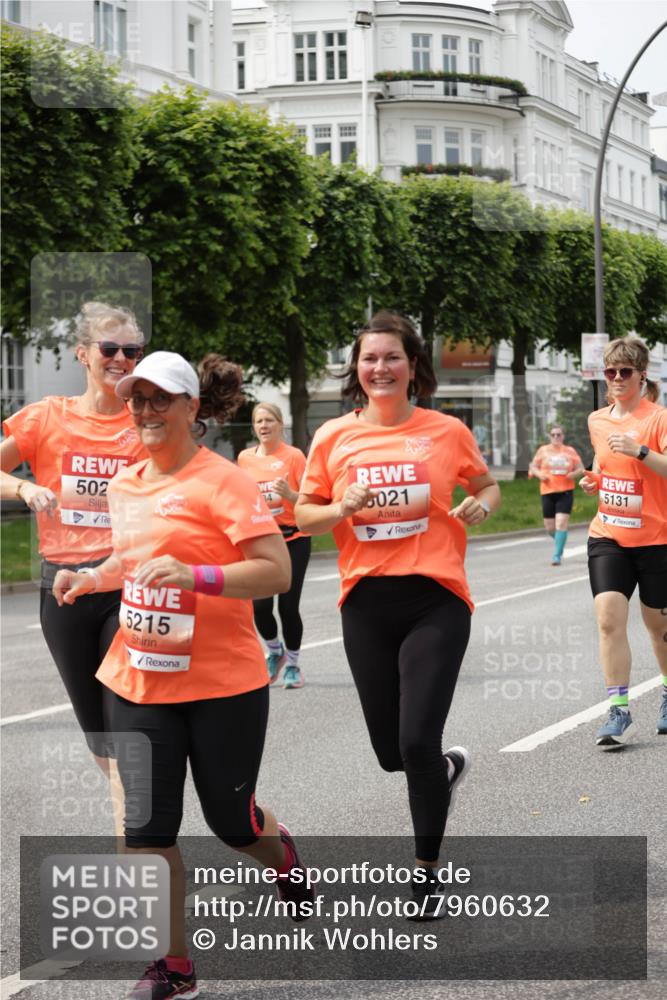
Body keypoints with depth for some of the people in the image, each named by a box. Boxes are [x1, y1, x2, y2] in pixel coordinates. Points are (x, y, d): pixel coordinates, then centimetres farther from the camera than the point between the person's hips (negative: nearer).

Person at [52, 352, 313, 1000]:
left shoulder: (220, 481, -12)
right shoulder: (124, 486, 9)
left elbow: (276, 571, -18)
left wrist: (193, 575, -30)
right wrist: (89, 579, 9)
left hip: (223, 683, -5)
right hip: (138, 681, 5)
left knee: (230, 819, 9)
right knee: (147, 826, 0)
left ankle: (284, 857, 46)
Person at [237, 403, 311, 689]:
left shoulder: (294, 456, -5)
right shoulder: (245, 458, 7)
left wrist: (289, 494, -24)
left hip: (293, 539, -3)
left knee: (288, 606, -6)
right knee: (259, 605, -9)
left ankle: (292, 665, 15)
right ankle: (274, 651, 22)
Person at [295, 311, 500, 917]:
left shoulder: (447, 432, 1)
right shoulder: (333, 438, 3)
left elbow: (487, 486, 16)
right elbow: (304, 515, 8)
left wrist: (481, 504, -6)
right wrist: (342, 508, -11)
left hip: (435, 600, -2)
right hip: (366, 604, 2)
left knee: (417, 742, -10)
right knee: (392, 753, 9)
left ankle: (427, 871, 11)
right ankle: (448, 768, 46)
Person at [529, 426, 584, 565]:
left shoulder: (570, 451, 6)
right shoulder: (543, 450, 7)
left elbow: (580, 468, 12)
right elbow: (533, 467, 12)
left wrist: (574, 473, -10)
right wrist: (539, 474, -9)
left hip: (565, 492, -2)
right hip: (547, 492, 2)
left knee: (561, 523, -14)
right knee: (550, 527, 5)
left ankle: (557, 555, -10)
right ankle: (560, 542, 38)